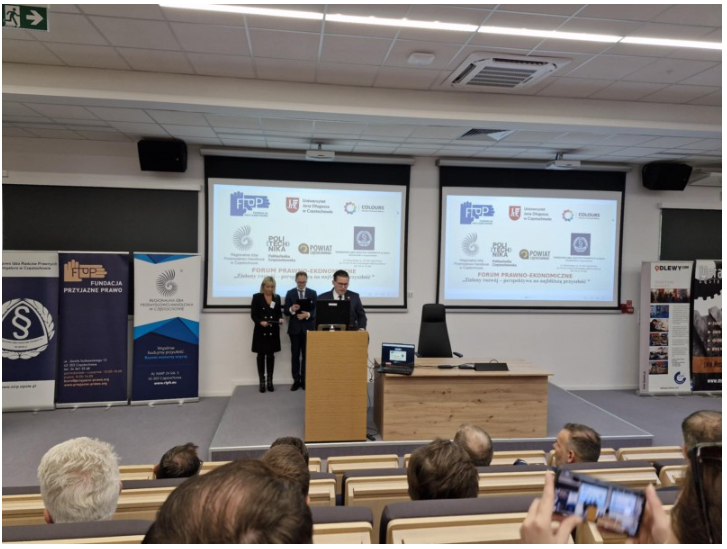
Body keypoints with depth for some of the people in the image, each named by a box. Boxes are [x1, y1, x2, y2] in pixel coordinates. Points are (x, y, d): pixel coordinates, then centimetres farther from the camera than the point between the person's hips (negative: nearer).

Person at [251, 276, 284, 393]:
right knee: (261, 356, 4)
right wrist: (260, 322, -23)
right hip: (260, 331, -3)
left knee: (271, 355, 7)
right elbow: (253, 314, -6)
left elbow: (279, 312, 10)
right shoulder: (257, 297, -2)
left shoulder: (277, 297, 8)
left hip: (273, 331, 3)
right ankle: (262, 382, 10)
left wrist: (280, 319, -11)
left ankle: (270, 381, 14)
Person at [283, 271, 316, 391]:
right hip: (295, 328, 1)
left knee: (306, 356, 3)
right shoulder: (290, 293, 4)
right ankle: (296, 380, 12)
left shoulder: (313, 293, 4)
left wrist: (308, 314, -20)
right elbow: (285, 311, 1)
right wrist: (291, 309, -21)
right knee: (295, 355, 5)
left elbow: (316, 310, -1)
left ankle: (304, 380, 11)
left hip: (308, 328, 0)